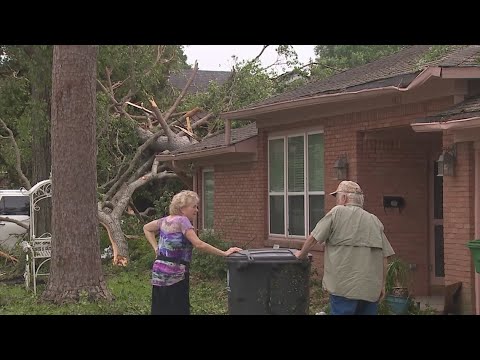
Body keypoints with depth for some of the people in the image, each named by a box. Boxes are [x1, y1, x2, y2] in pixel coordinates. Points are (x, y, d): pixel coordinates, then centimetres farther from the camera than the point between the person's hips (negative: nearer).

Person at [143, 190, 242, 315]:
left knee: (160, 310, 10)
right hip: (175, 274, -8)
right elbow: (199, 244, -21)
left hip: (159, 273, 8)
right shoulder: (182, 220, -12)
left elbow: (146, 228, 27)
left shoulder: (166, 220, 12)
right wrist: (224, 253, -19)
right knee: (178, 310, -4)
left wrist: (156, 248, 17)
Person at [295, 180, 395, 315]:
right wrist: (382, 285, 13)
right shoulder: (375, 221, 10)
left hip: (345, 287, -4)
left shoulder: (337, 212, -2)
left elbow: (313, 238, -2)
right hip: (372, 289, 4)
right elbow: (385, 257, 6)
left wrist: (301, 254, 16)